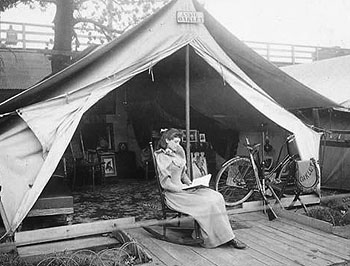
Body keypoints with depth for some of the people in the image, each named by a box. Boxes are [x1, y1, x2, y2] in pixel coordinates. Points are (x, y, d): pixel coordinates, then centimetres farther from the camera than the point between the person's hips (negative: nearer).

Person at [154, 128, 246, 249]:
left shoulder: (177, 154, 17)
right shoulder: (161, 157, -8)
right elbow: (165, 183, -13)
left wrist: (189, 183, 8)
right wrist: (181, 188, -14)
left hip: (183, 188, 8)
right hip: (174, 194, -8)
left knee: (216, 197, -13)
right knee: (206, 203, -26)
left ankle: (226, 236, -14)